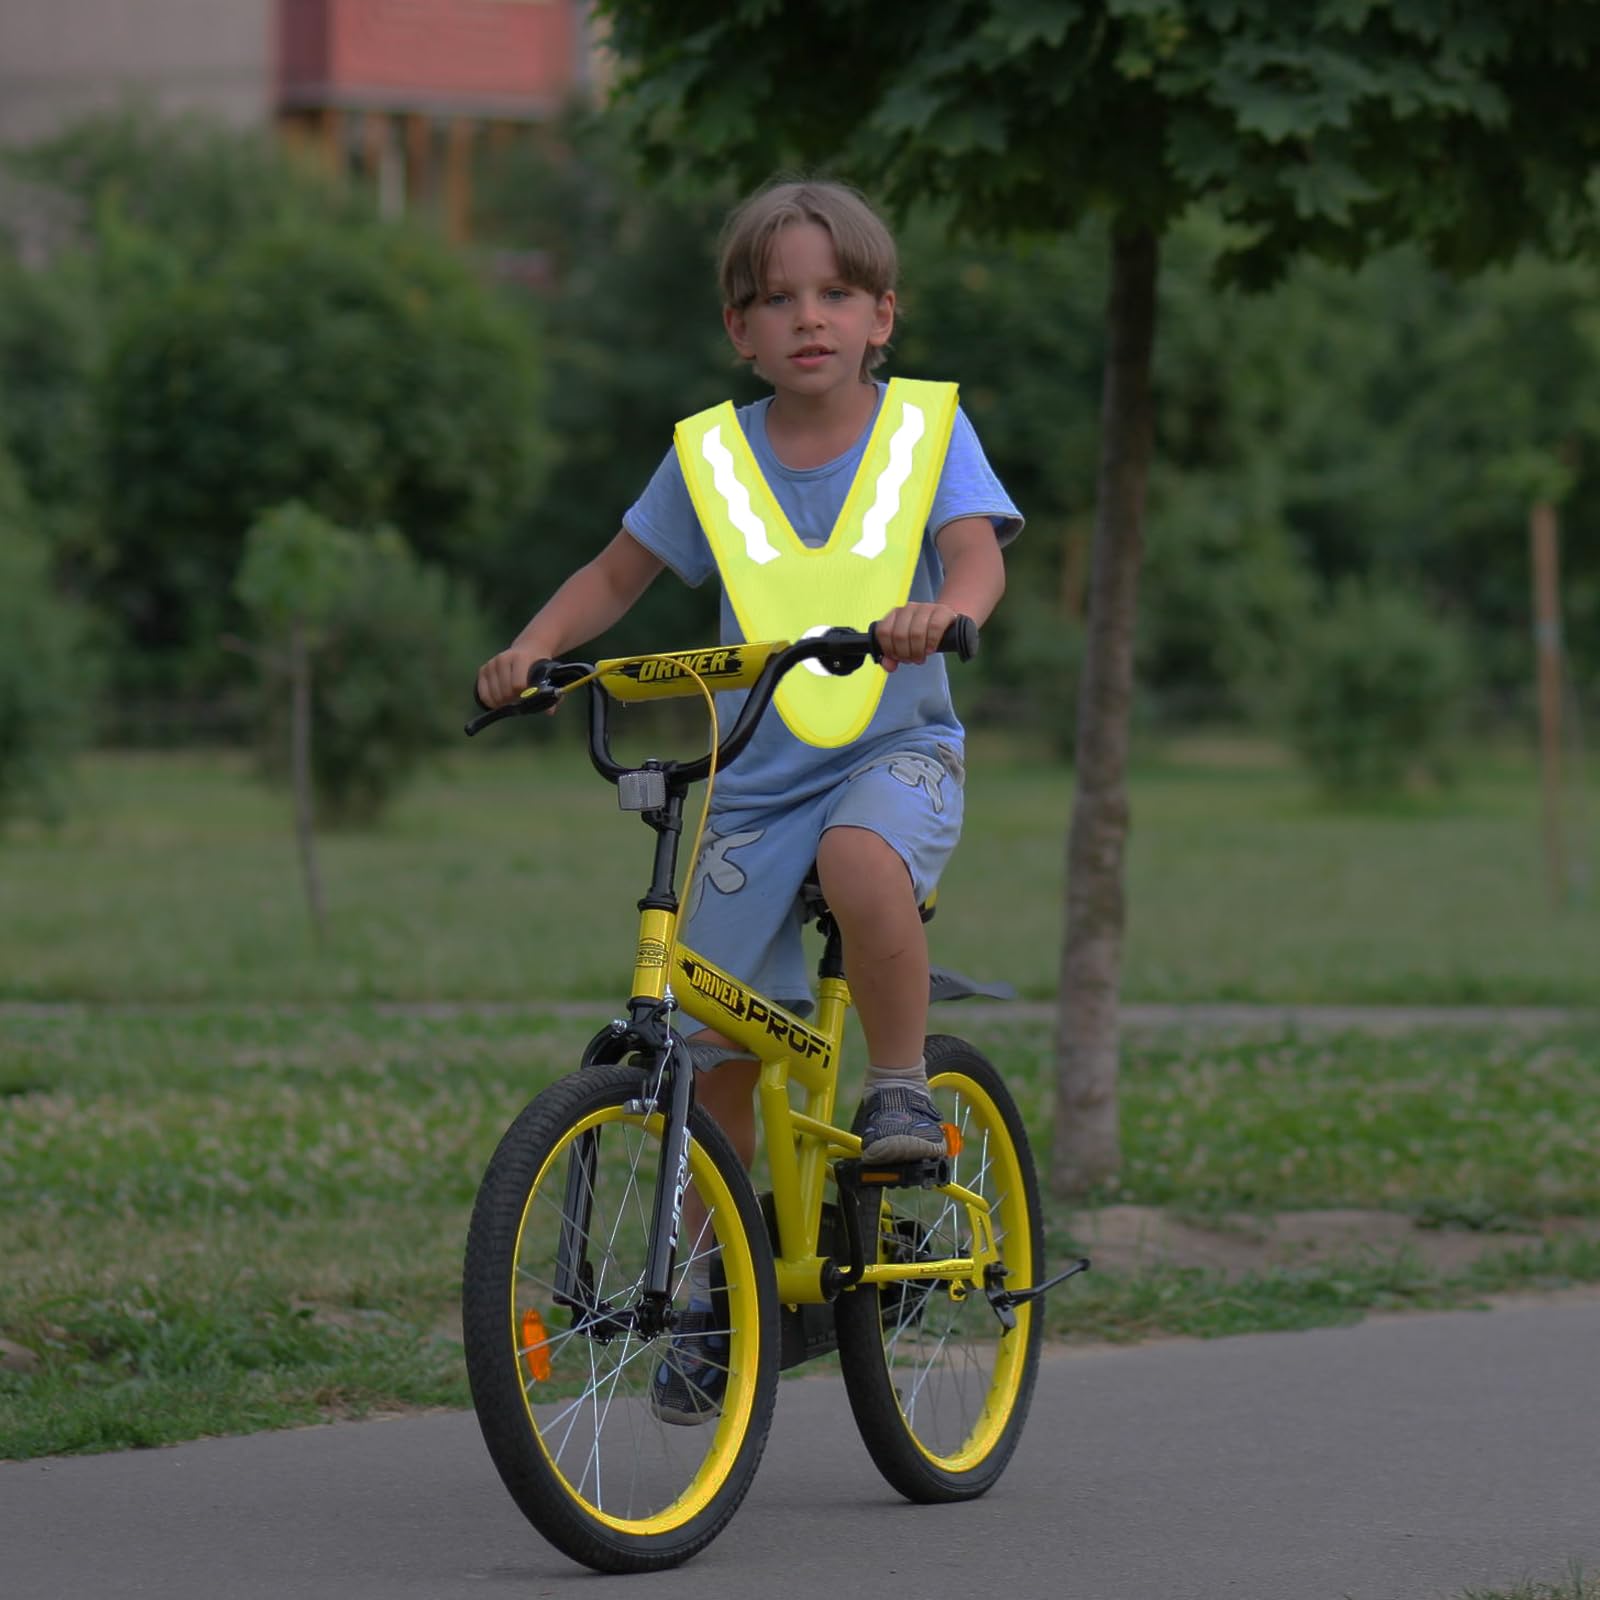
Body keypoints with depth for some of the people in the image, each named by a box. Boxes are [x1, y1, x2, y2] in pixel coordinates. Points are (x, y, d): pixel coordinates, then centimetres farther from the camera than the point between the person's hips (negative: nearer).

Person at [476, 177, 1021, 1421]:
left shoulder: (925, 429, -1)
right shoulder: (711, 455, 3)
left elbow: (977, 555, -13)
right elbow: (619, 574, 11)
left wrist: (937, 610, -36)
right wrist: (533, 647, -7)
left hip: (896, 753, -3)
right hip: (756, 780, 3)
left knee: (862, 861, -38)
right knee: (718, 1047, 2)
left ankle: (904, 1085, -15)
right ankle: (714, 1289, 20)